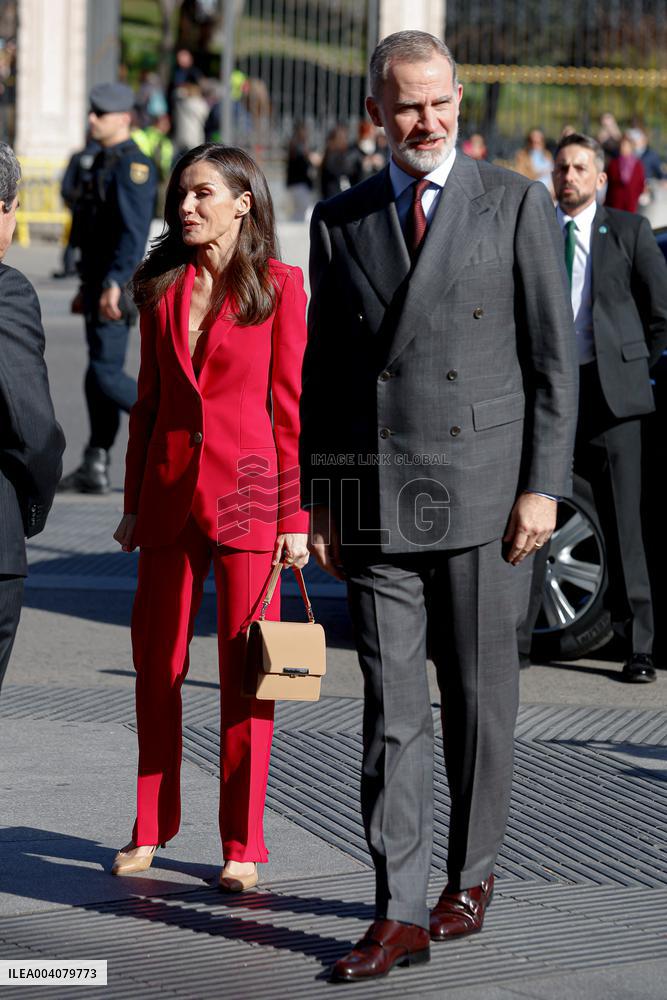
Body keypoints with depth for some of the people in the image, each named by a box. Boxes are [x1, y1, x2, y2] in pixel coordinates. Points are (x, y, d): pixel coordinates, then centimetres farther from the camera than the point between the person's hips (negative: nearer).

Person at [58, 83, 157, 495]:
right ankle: (95, 469, 10)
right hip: (100, 284, 10)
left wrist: (113, 284, -32)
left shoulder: (133, 165, -14)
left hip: (118, 287, -10)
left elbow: (134, 232, -24)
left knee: (106, 375, -11)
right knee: (99, 376, 9)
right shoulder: (103, 163, 17)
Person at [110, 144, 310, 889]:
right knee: (156, 660, 7)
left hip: (247, 489, -4)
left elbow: (291, 404, -4)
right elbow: (148, 399, 13)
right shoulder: (163, 287, 9)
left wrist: (296, 516, -6)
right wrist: (134, 502, 11)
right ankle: (151, 826, 21)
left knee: (245, 663, 0)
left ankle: (242, 844, 8)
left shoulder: (277, 285, -3)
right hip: (171, 485, 4)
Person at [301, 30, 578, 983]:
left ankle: (472, 873, 26)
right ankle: (399, 913, 0)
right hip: (377, 501, 2)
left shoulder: (516, 204, 1)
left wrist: (542, 486, -7)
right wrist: (317, 501, 8)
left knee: (480, 699, 8)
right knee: (391, 709, -2)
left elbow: (553, 356, 0)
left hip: (485, 492, -2)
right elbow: (321, 369, 12)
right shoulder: (339, 221, 10)